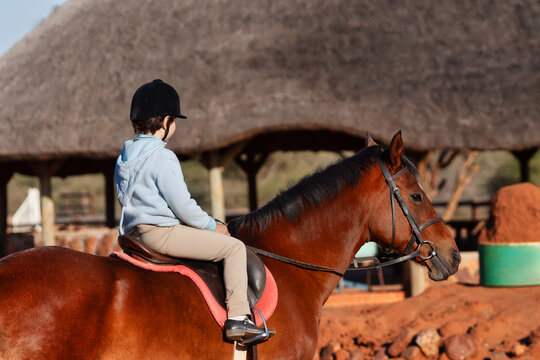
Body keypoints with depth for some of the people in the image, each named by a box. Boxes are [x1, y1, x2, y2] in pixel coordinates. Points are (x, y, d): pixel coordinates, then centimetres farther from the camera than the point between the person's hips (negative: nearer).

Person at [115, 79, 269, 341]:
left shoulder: (124, 157, 12)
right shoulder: (163, 158, -15)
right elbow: (183, 206, -17)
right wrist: (213, 226, 0)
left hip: (136, 231, 10)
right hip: (162, 233, -10)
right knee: (234, 247, -7)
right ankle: (237, 319, -14)